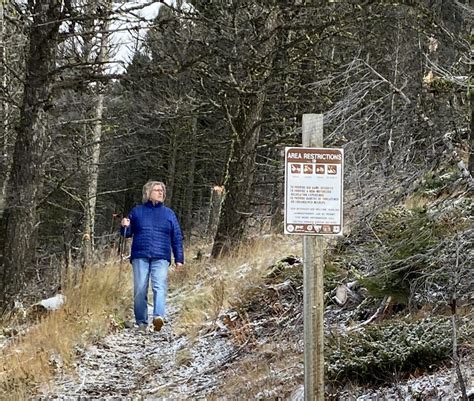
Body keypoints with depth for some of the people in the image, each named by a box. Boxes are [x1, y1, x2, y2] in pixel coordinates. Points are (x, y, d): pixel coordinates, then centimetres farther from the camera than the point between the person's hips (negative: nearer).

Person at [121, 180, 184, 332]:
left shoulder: (168, 213, 15)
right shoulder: (137, 211, 13)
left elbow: (177, 238, 15)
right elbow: (128, 233, 17)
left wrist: (179, 259, 9)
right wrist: (125, 226, -6)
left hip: (161, 258, 0)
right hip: (140, 257, 0)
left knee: (160, 287, -19)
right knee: (140, 290, -5)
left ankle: (159, 317, -33)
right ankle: (141, 322, 2)